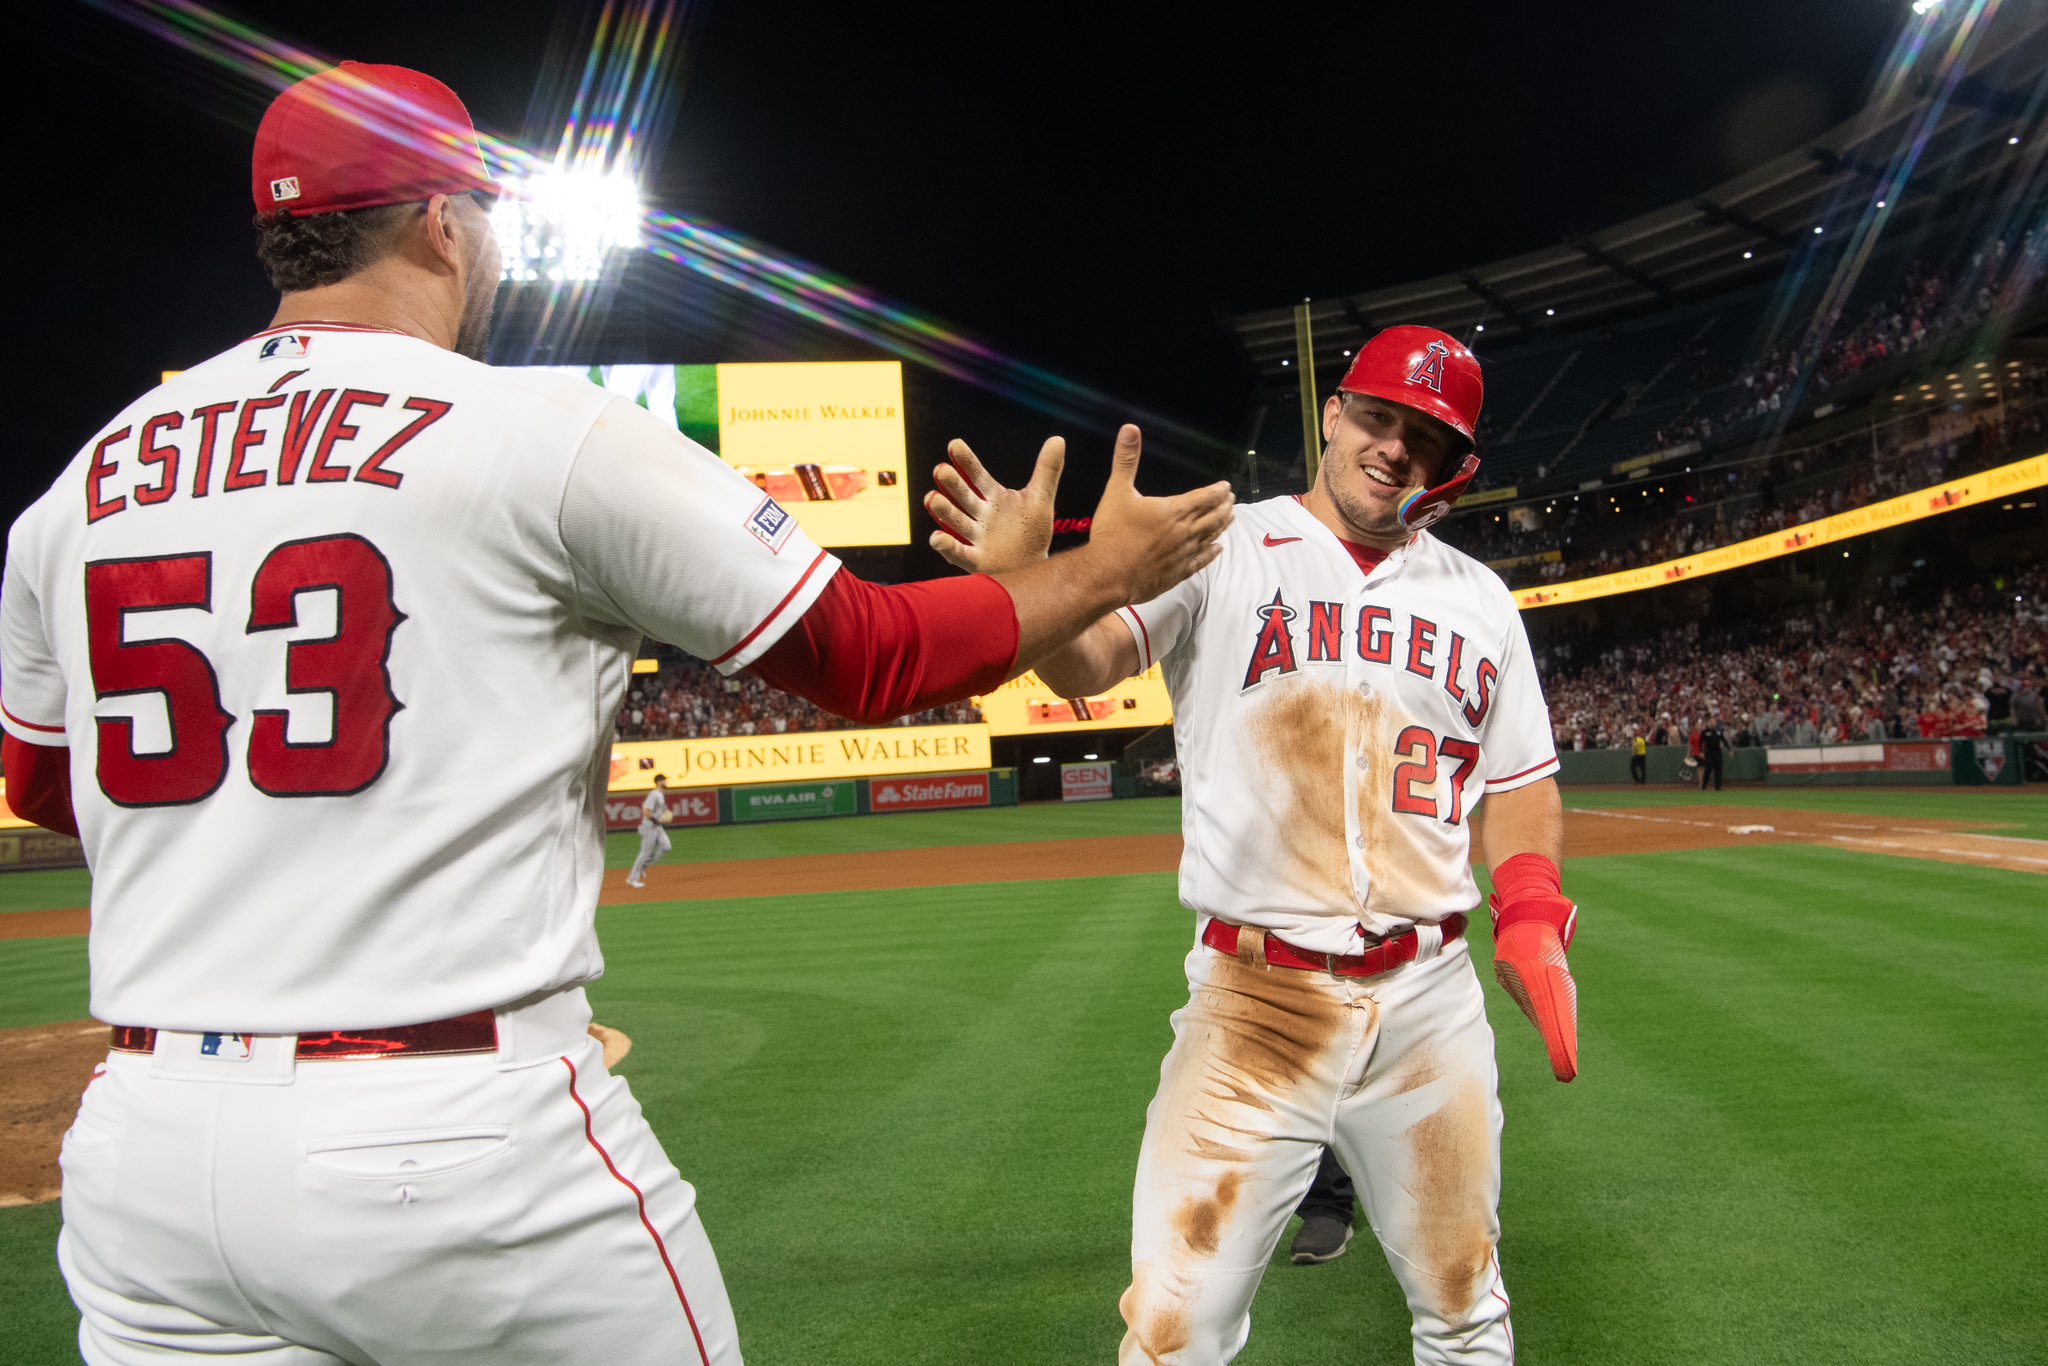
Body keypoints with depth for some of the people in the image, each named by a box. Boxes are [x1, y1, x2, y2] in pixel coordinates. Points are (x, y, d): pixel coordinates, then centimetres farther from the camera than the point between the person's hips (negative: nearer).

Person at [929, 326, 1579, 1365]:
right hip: (1251, 1002, -4)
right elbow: (1091, 658, -18)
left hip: (1428, 1000, 4)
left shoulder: (1476, 598, 10)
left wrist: (1531, 911, -2)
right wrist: (1025, 581, -39)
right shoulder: (1223, 548, -3)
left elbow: (1519, 784, 15)